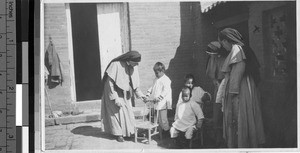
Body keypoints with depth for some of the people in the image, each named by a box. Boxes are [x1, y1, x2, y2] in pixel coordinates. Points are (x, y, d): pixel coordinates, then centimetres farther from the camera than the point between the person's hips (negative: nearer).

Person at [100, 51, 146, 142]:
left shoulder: (133, 66, -9)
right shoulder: (116, 65, -27)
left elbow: (134, 82, 7)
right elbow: (110, 82, -23)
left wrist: (138, 93, -1)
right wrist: (115, 98, -23)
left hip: (125, 93, 6)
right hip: (114, 91, -5)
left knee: (127, 112, 6)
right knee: (116, 112, -1)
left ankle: (128, 131, 19)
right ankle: (118, 134, 11)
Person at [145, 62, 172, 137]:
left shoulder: (166, 79, -10)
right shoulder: (156, 79, 16)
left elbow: (166, 91, -19)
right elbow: (152, 88, 22)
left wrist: (159, 97, -25)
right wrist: (148, 95, 9)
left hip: (162, 103, -8)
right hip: (155, 103, 8)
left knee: (162, 119, -5)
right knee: (156, 118, 10)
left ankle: (166, 131, 9)